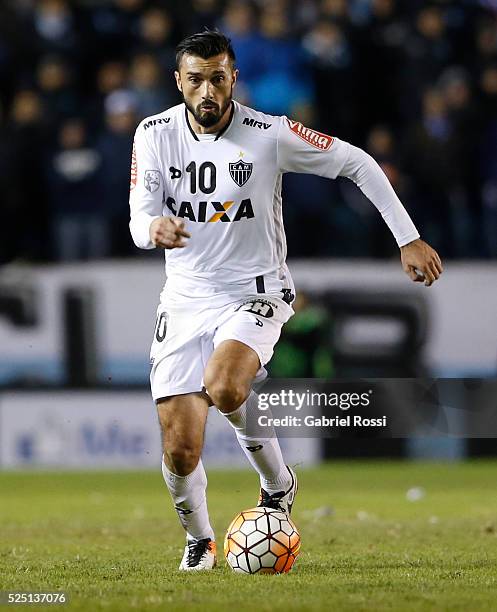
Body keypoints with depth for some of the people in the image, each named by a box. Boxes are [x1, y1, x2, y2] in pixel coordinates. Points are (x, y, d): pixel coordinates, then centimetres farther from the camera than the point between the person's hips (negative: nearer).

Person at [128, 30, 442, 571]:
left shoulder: (269, 135, -12)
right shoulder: (155, 134, -5)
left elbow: (357, 163, -2)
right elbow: (138, 222, -9)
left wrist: (408, 239, -4)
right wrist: (154, 228, -34)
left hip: (256, 294, -3)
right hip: (185, 300, 3)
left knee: (224, 388, -34)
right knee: (180, 448, -6)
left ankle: (278, 483, -4)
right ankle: (198, 538, 26)